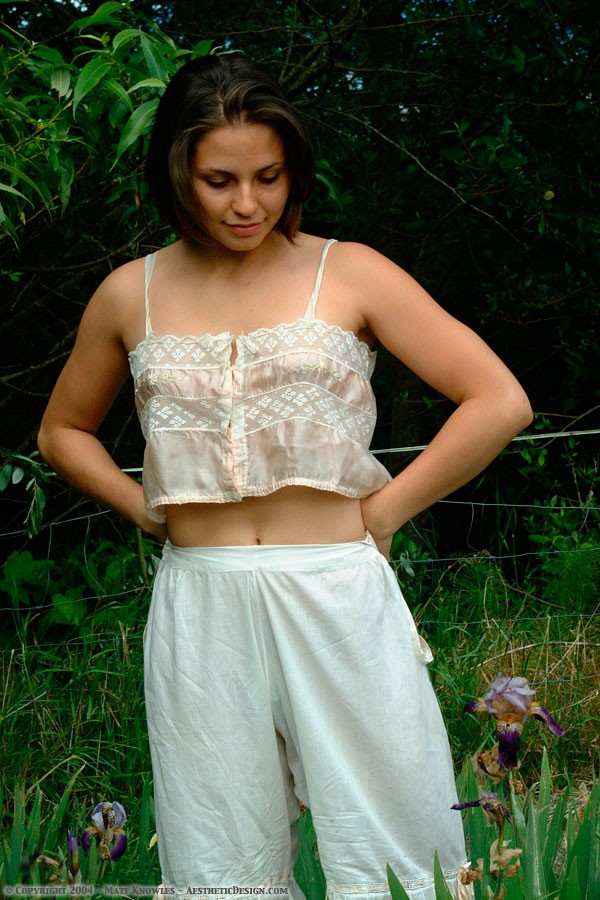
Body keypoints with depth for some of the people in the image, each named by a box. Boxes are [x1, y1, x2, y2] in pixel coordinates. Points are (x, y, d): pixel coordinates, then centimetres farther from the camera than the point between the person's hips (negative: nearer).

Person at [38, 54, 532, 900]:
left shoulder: (348, 274, 1)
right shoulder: (131, 294, 9)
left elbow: (500, 401, -3)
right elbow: (63, 430, 24)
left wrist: (383, 511, -3)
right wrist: (145, 508, 8)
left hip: (339, 600, -2)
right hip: (199, 608, 2)